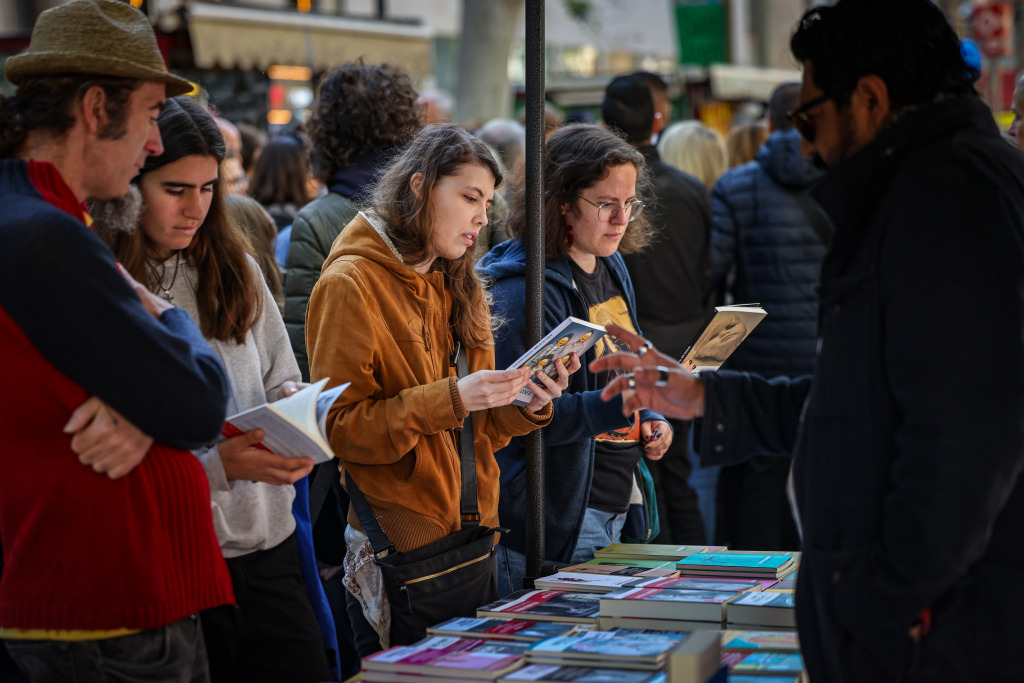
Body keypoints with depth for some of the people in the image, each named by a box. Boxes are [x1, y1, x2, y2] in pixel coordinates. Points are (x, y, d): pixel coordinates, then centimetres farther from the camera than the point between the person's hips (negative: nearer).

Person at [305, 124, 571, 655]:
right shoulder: (351, 284, -8)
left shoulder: (457, 287, 16)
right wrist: (450, 399, -24)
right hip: (398, 546, -7)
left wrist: (527, 406, -6)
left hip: (470, 538, 7)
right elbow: (339, 427, -15)